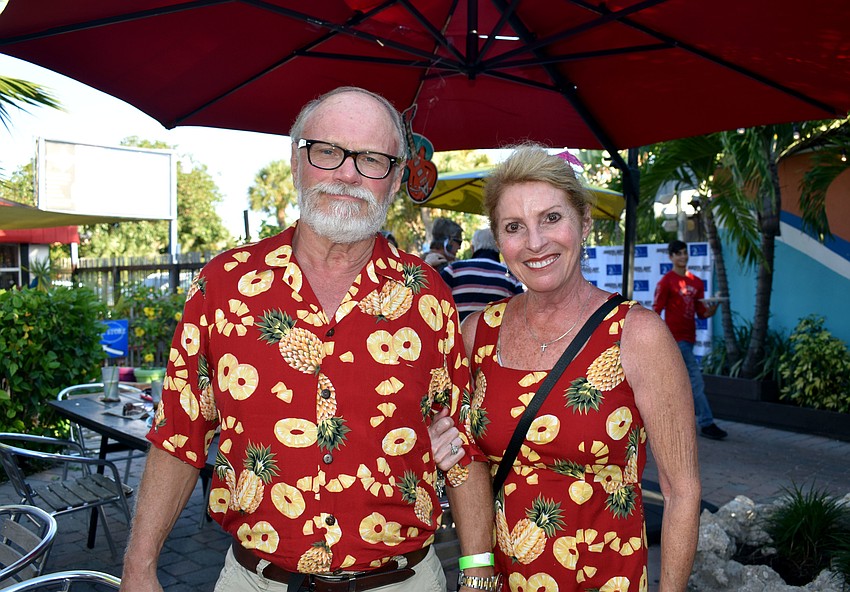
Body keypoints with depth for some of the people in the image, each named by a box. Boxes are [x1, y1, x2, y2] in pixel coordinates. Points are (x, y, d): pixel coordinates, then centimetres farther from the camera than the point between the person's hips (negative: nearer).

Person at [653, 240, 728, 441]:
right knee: (695, 381, -8)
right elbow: (655, 312, -9)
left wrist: (712, 309, -10)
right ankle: (706, 423, -2)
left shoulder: (696, 282, 12)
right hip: (676, 338, -7)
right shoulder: (666, 282, -7)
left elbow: (701, 313, 12)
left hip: (688, 338, 7)